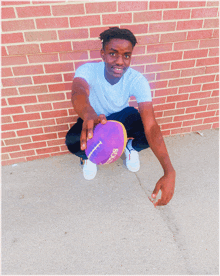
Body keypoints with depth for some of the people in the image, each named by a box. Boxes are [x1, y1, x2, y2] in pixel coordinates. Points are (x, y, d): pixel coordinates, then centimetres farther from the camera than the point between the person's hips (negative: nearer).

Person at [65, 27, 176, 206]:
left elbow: (151, 126, -38)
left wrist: (169, 171, -50)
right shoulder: (88, 70, -28)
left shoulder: (137, 81, -28)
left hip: (122, 117, 1)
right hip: (93, 117, 0)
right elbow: (79, 92, -52)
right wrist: (89, 116, -78)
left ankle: (131, 146, 10)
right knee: (73, 143, -32)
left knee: (146, 135, -29)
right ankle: (88, 155, 8)